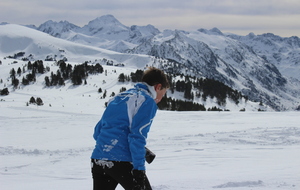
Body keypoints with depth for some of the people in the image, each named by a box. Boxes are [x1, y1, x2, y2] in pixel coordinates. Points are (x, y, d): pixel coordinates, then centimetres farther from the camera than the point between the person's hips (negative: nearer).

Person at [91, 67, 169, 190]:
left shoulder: (118, 98, 23)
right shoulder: (148, 101, -1)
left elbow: (97, 132, 20)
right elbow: (137, 136, -13)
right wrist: (139, 168, -13)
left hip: (97, 160, 7)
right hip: (121, 161, -7)